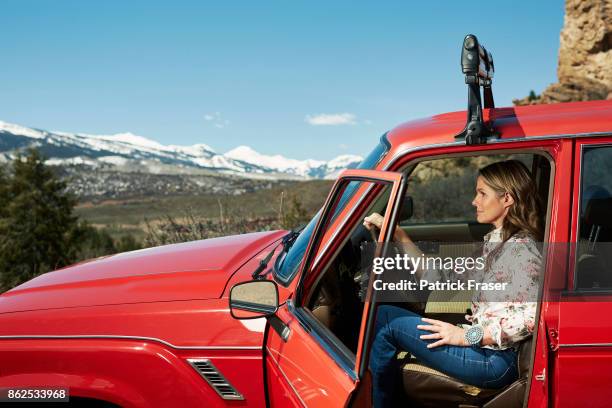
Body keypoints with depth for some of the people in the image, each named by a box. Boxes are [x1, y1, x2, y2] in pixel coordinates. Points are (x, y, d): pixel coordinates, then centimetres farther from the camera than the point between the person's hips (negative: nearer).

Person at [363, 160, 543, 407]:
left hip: (496, 361, -10)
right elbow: (438, 280, 12)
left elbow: (531, 316, -26)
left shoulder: (521, 247, -14)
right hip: (481, 348, 10)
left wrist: (467, 336, -21)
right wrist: (397, 234, 8)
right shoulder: (494, 242, 15)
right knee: (382, 314, 8)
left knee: (393, 327, -10)